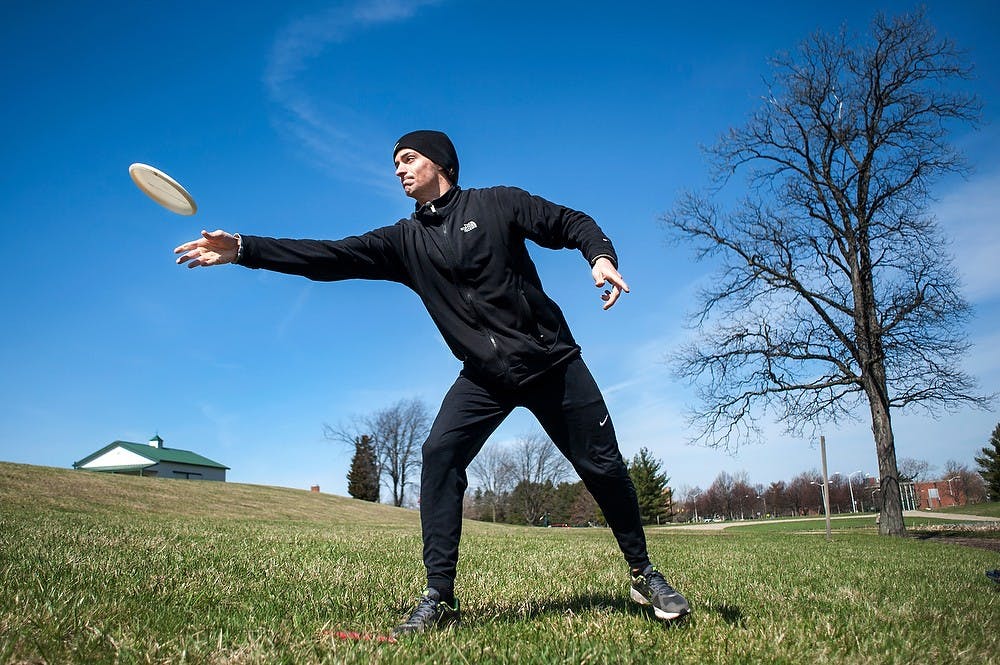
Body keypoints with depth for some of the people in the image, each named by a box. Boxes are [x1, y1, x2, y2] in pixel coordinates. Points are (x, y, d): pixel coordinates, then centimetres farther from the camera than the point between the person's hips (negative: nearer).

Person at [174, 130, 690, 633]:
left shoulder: (497, 203, 0)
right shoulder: (406, 240, 6)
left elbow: (572, 223, 2)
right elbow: (333, 257, -1)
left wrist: (601, 256, -20)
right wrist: (243, 249, -8)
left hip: (551, 360, -2)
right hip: (484, 376, 3)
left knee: (603, 467, 1)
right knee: (439, 455, -18)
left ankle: (644, 574, 23)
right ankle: (439, 597, -9)